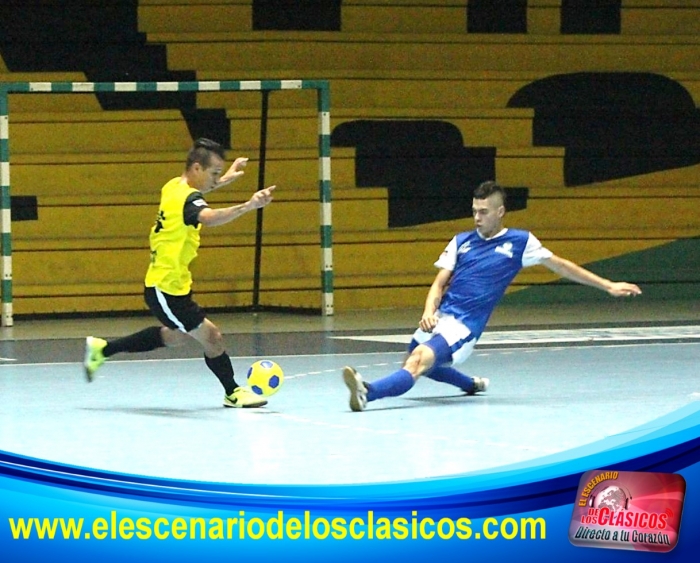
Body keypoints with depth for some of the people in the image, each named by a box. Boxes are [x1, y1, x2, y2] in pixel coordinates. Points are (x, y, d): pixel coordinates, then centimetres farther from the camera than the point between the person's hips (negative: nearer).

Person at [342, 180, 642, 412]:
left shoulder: (520, 242, 4)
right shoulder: (461, 241, 14)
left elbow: (560, 265, 12)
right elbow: (440, 283, 10)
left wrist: (608, 286, 12)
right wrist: (429, 310, -12)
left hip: (464, 327, -6)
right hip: (439, 319, 6)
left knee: (418, 361, -28)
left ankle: (367, 392, -48)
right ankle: (472, 384, 40)